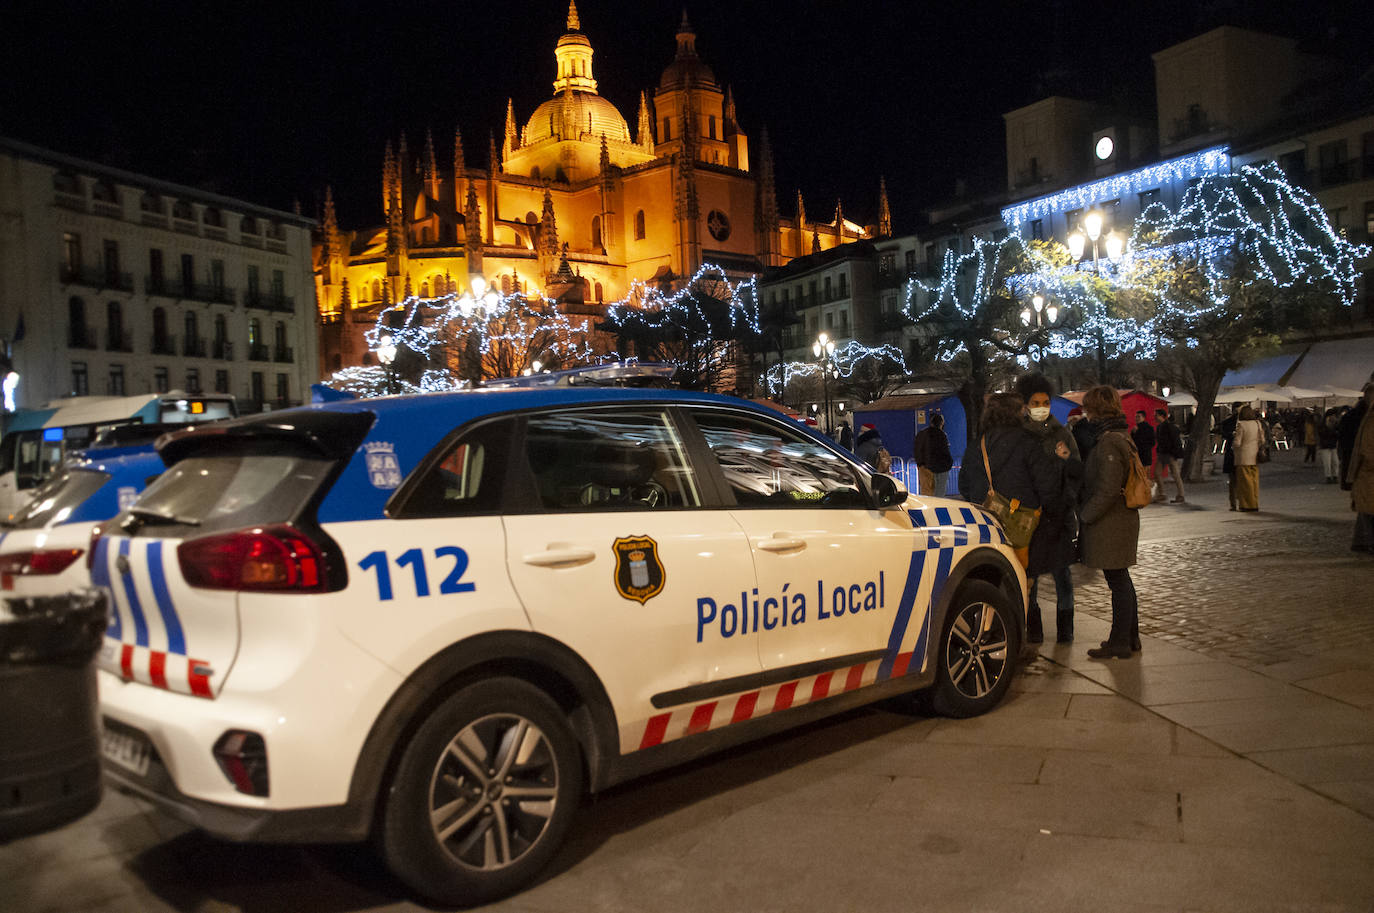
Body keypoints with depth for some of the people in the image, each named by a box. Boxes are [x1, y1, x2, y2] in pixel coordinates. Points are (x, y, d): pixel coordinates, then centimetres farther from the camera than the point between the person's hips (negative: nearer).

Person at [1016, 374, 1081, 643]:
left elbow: (1078, 475, 3)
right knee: (1028, 571, 3)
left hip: (1059, 513, 0)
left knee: (1061, 571, 3)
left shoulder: (1062, 434, 5)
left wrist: (1067, 459, -16)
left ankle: (1064, 628, 14)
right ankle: (1033, 626, 14)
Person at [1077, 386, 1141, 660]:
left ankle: (1120, 643, 7)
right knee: (1122, 581, 18)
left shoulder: (1109, 442, -19)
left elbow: (1108, 489, -23)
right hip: (1124, 518, 10)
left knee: (1118, 581, -2)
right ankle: (1130, 637, 28)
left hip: (1110, 524, -10)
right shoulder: (1122, 437, 12)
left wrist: (1085, 515, -14)